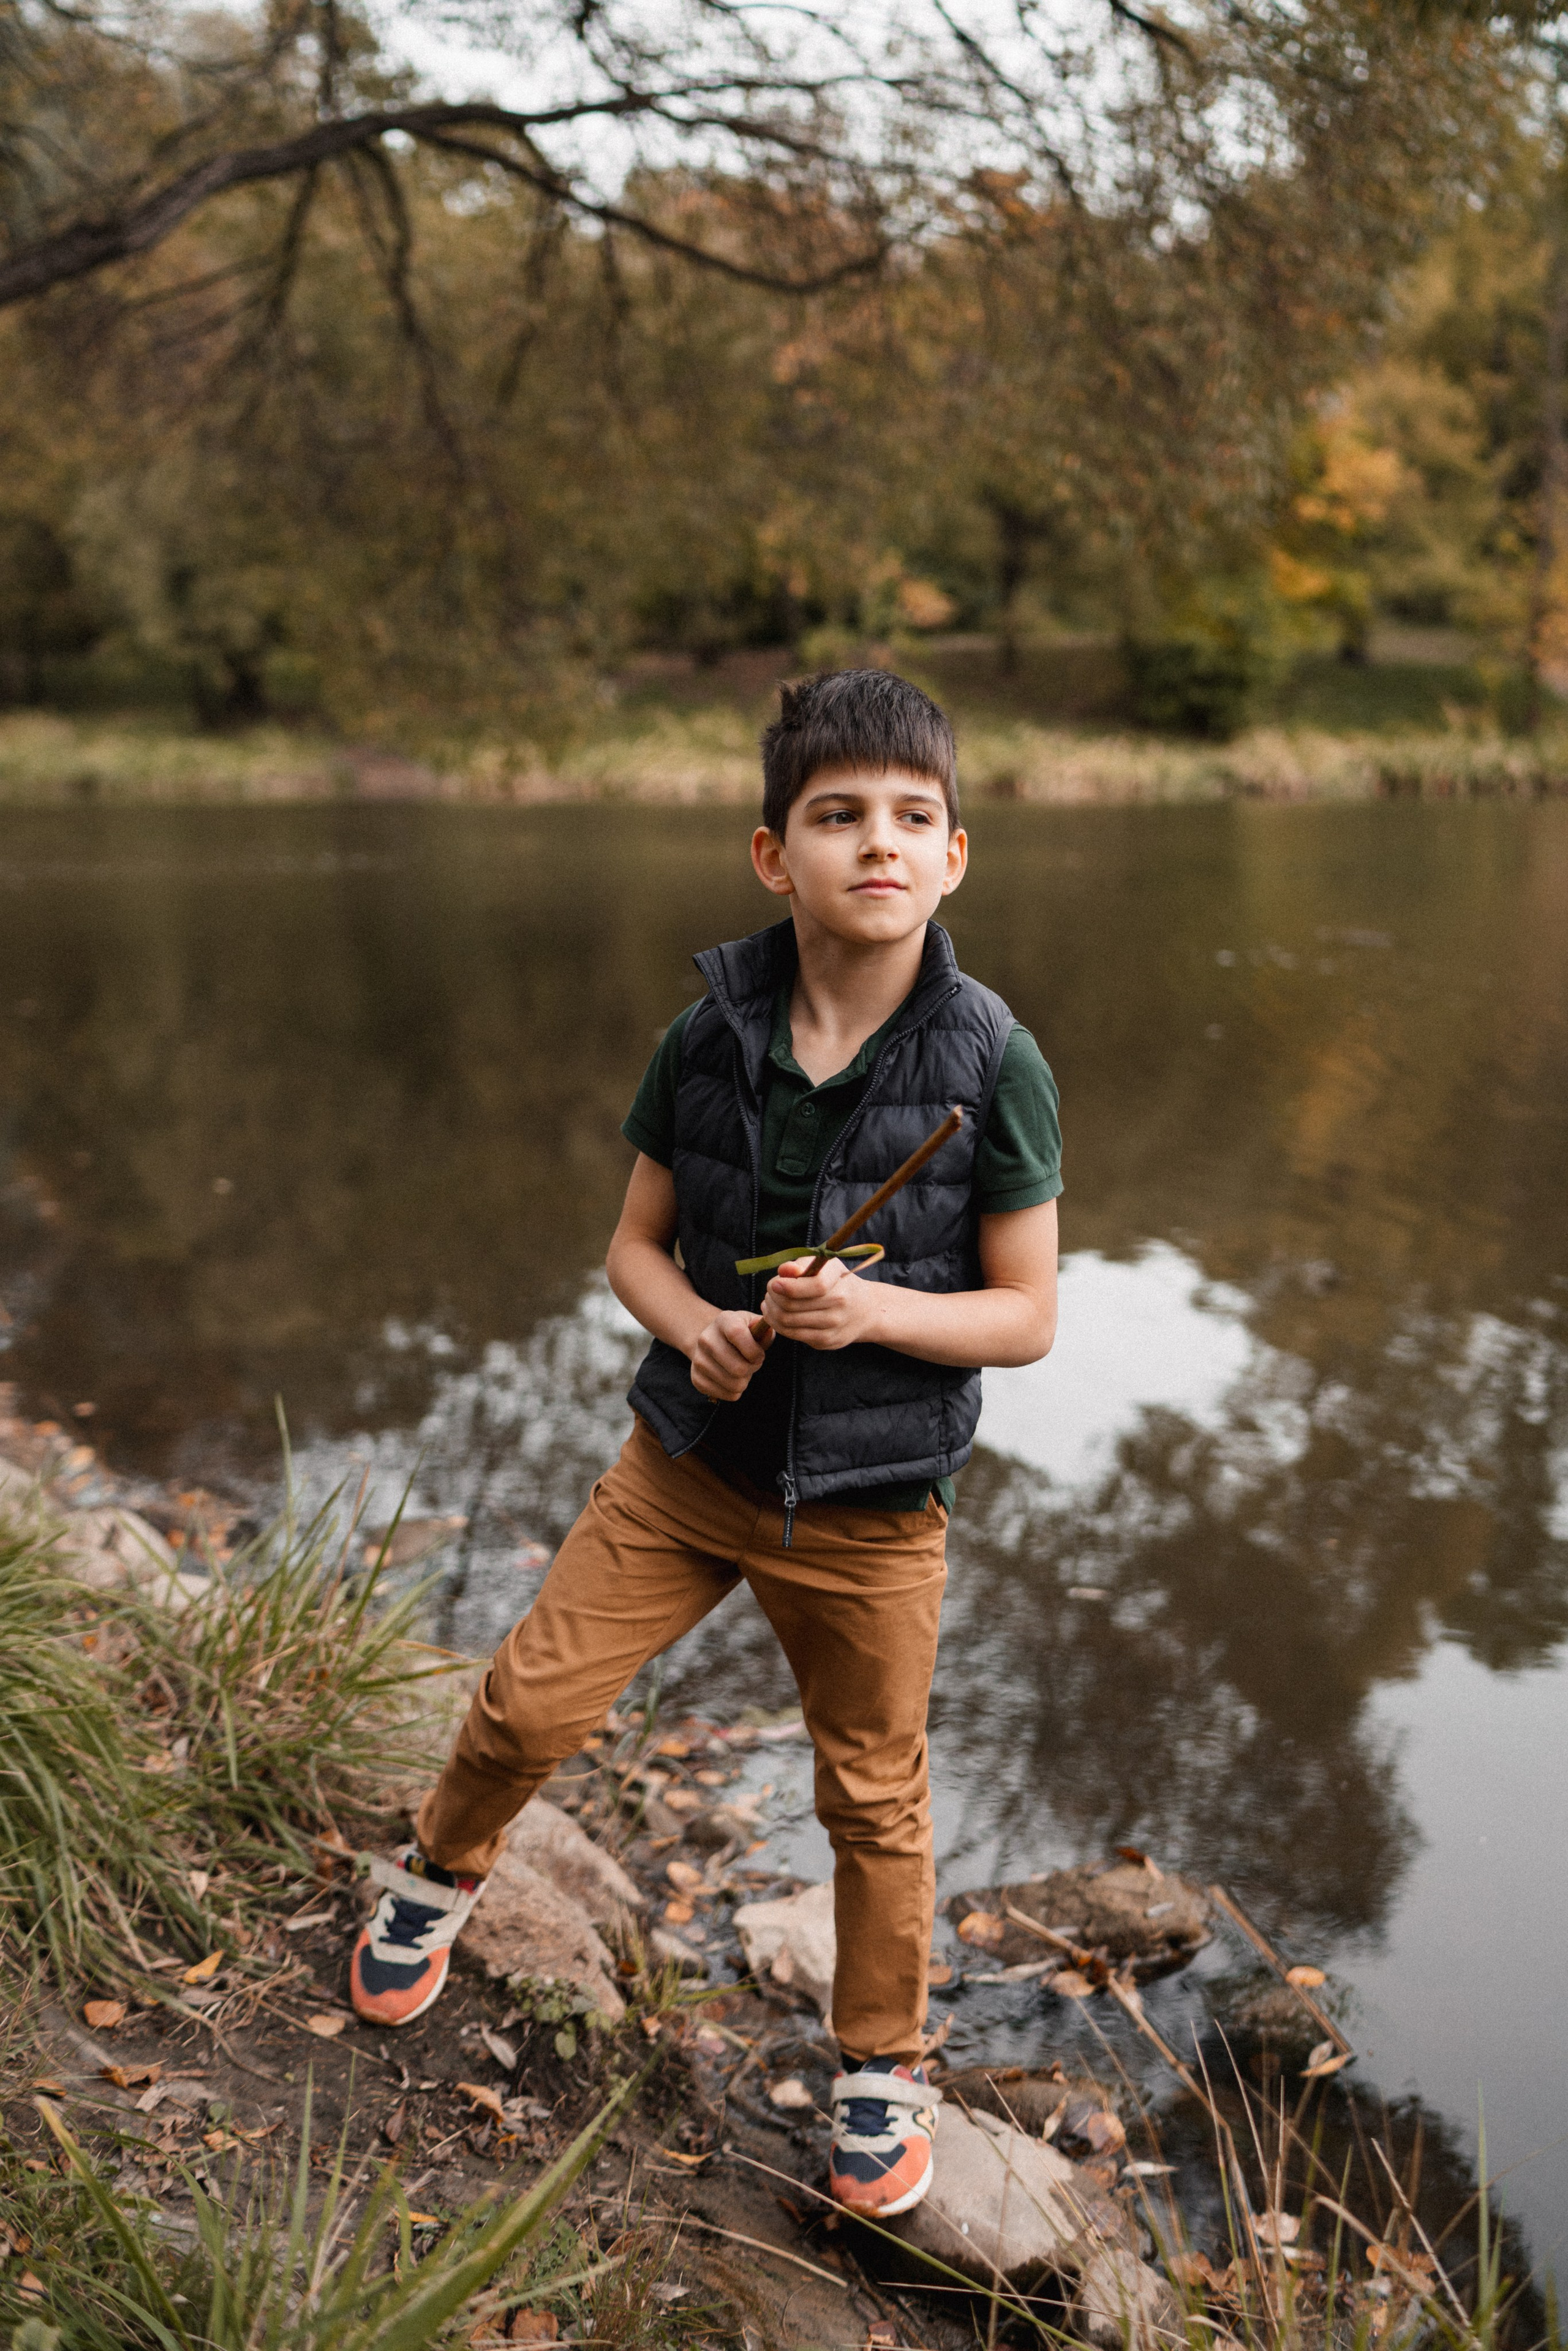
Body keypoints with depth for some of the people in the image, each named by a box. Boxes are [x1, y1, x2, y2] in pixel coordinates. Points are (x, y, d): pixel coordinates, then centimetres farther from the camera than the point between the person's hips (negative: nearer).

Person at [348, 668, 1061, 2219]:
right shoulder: (708, 1039, -9)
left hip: (870, 1508, -2)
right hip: (689, 1462, 2)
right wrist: (697, 1327, -19)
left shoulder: (993, 1067, -16)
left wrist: (875, 1309, -27)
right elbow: (638, 1243, 2)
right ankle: (439, 1876, 41)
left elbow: (1026, 1314, -9)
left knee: (873, 1799, 12)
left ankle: (882, 2067, 38)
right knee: (529, 1702, 6)